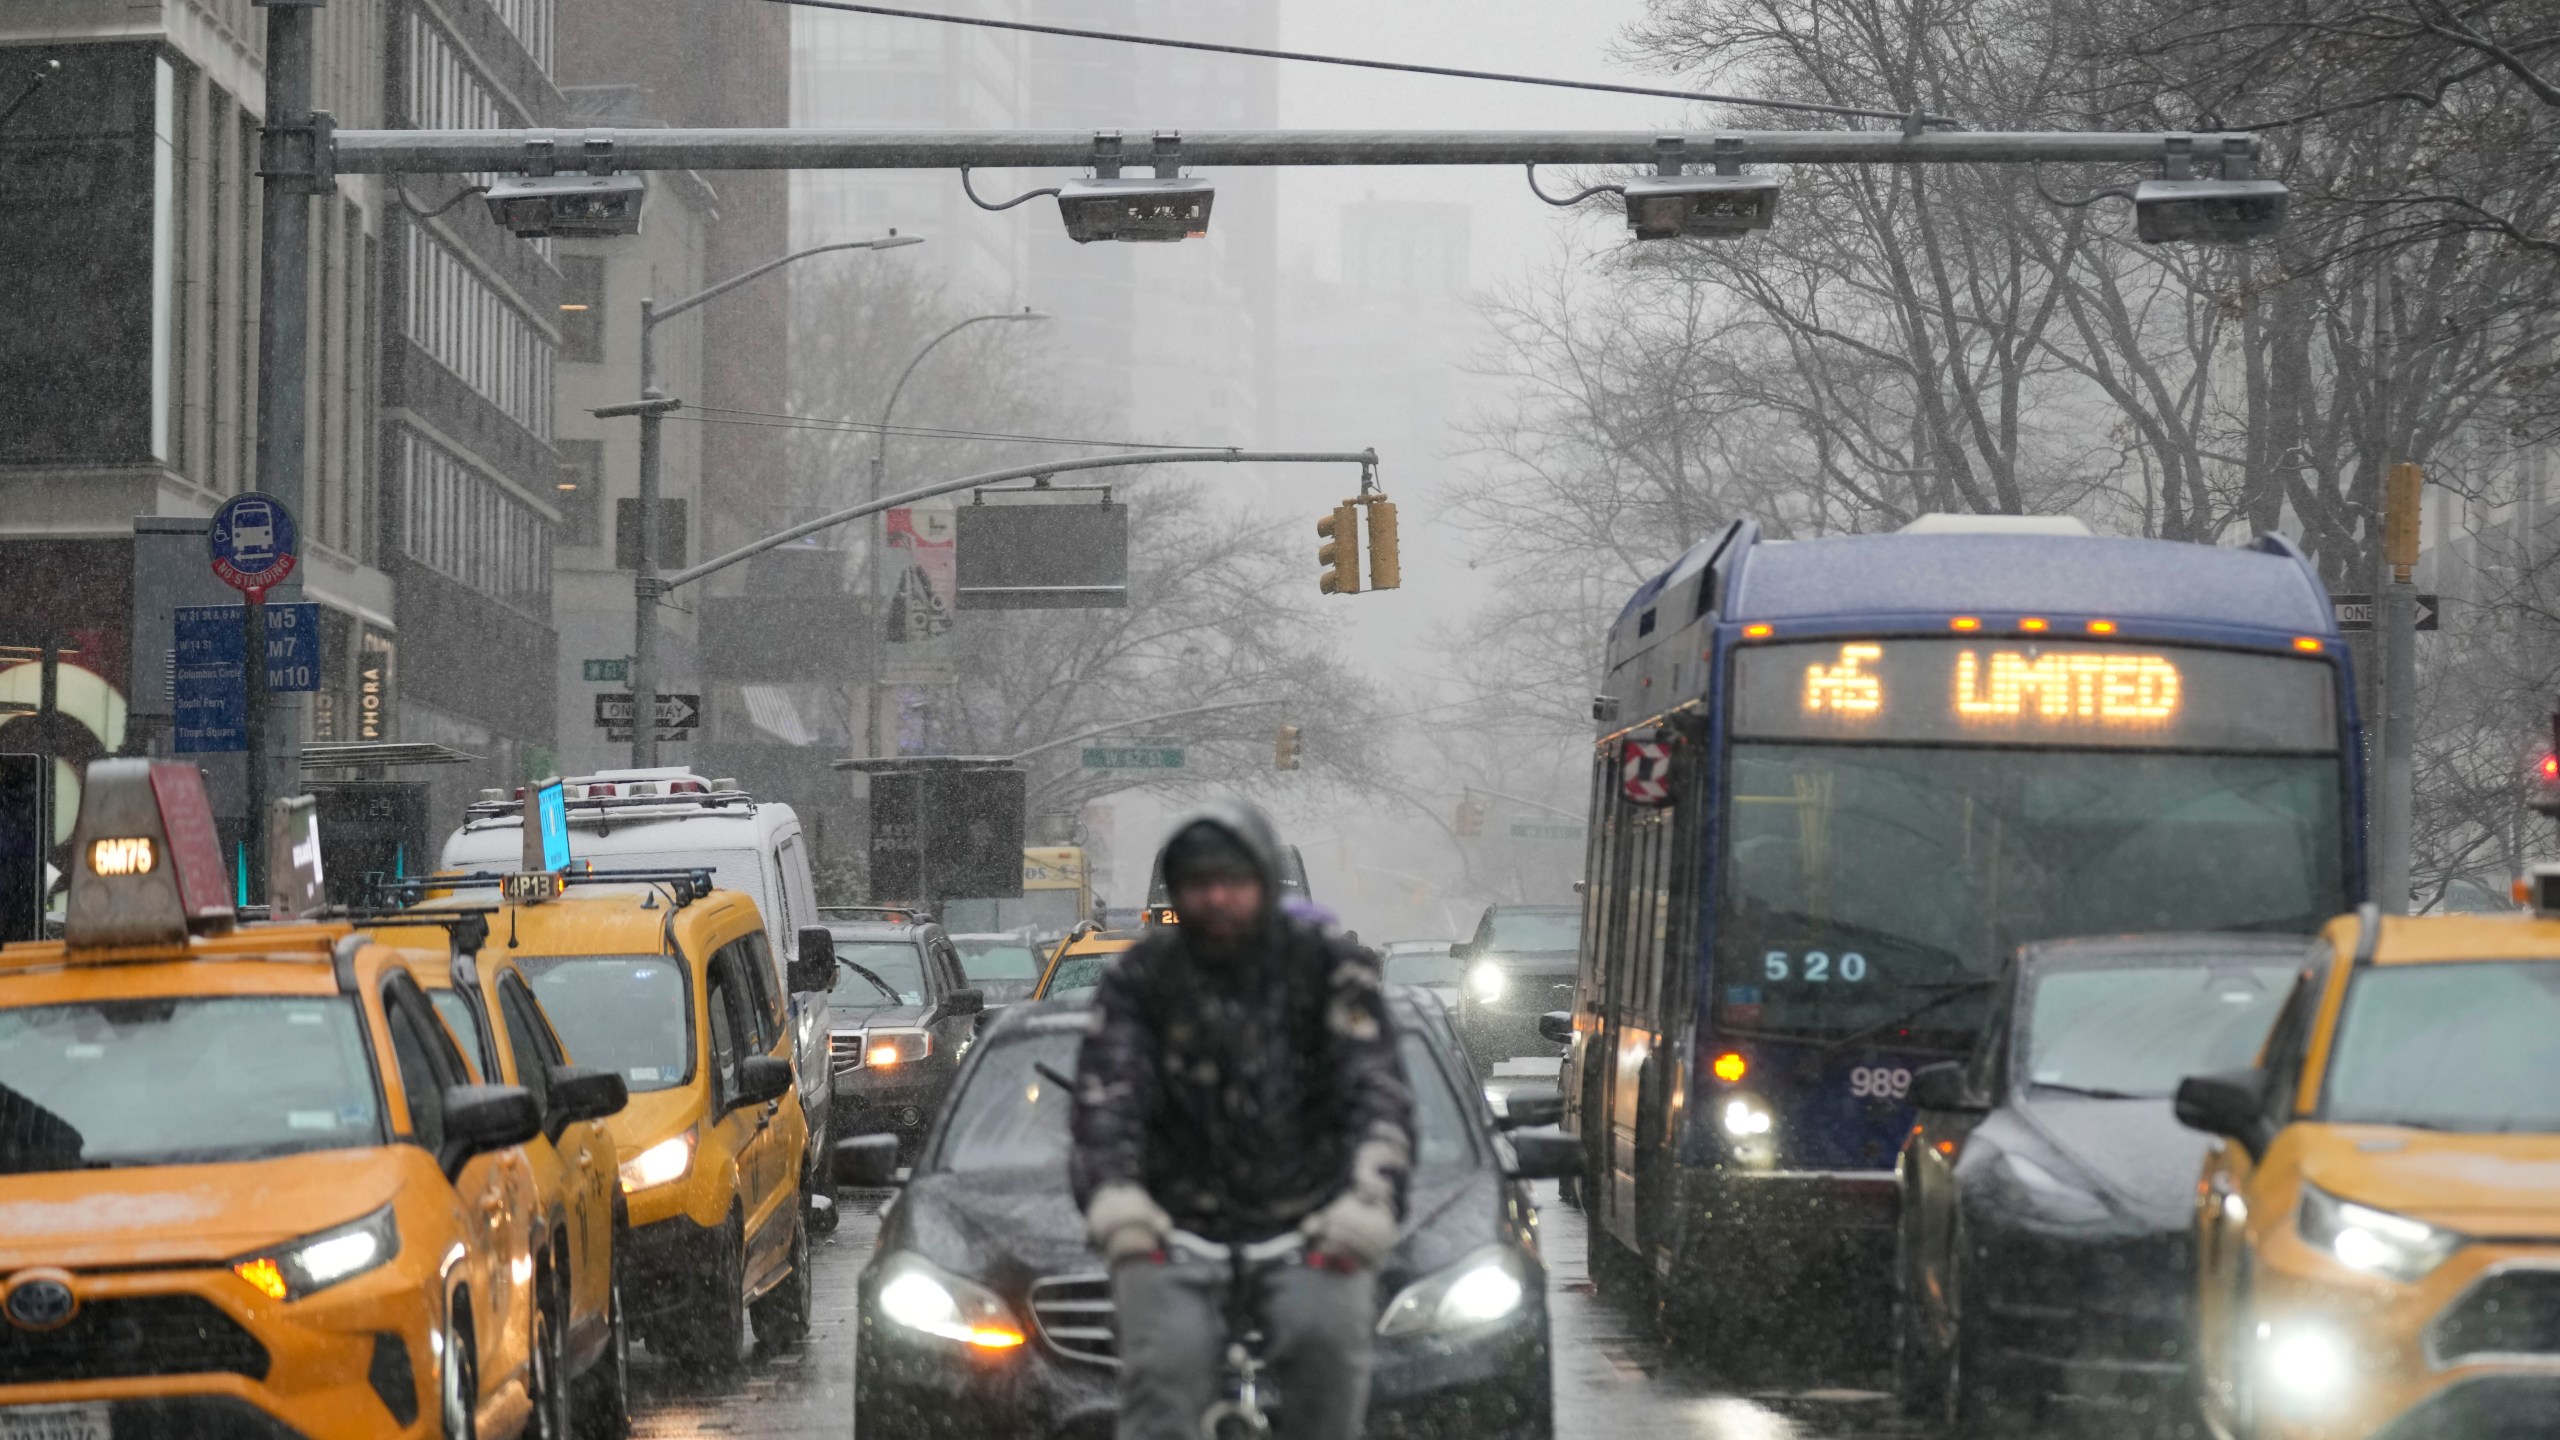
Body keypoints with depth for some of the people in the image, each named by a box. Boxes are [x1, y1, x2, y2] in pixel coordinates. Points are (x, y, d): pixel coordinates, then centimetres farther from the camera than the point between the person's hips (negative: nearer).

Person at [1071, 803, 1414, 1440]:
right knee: (1167, 1363, -26)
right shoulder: (1140, 981, 5)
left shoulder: (1329, 969, 3)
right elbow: (1106, 1096, -9)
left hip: (1310, 1228, 0)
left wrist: (1371, 1196, -30)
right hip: (1176, 1230, 0)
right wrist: (1112, 1192, -32)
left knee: (1325, 1336, -29)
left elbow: (1378, 1092, -9)